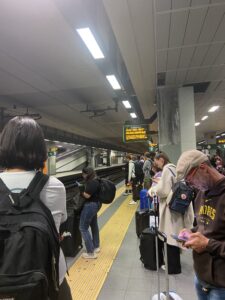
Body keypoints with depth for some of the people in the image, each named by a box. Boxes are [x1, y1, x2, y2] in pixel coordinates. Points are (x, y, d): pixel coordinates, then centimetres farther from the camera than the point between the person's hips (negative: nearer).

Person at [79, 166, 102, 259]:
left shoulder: (92, 182, -23)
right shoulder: (95, 180, 8)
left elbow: (87, 195, -25)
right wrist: (83, 190, -1)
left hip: (90, 205, -11)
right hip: (95, 204, 11)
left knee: (83, 228, -3)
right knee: (94, 225, 21)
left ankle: (91, 252, 2)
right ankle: (96, 246, 36)